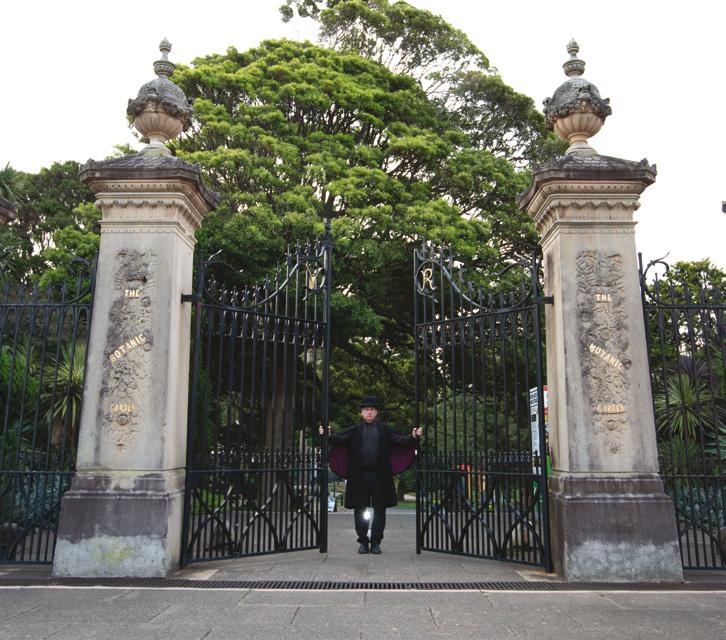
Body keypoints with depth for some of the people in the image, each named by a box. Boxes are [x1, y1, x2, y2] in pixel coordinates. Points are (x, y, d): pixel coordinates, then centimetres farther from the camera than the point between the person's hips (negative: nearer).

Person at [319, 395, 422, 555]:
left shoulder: (384, 429, 10)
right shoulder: (355, 430, 10)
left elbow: (399, 440, 0)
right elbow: (342, 439, -5)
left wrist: (413, 437, -18)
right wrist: (329, 436, -24)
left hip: (379, 475, 0)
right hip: (359, 476, 0)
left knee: (379, 510, 4)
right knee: (360, 510, 6)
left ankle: (376, 542, 16)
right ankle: (363, 541, 19)